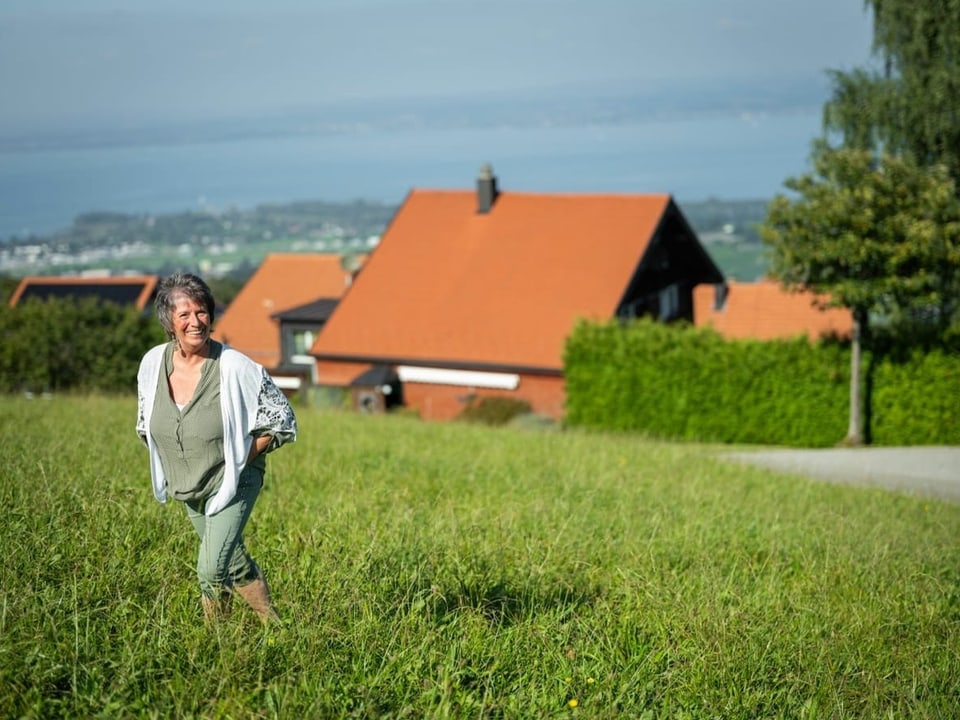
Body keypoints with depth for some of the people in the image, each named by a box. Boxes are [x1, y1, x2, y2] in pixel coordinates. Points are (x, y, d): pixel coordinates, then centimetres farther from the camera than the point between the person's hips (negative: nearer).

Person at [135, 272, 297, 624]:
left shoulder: (236, 369, -24)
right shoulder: (152, 364, -11)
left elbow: (282, 422, -13)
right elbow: (146, 424, 10)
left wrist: (238, 459, -15)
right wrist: (168, 462, 4)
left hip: (232, 482, -5)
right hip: (187, 488, 5)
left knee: (211, 570, -16)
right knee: (234, 564, 19)